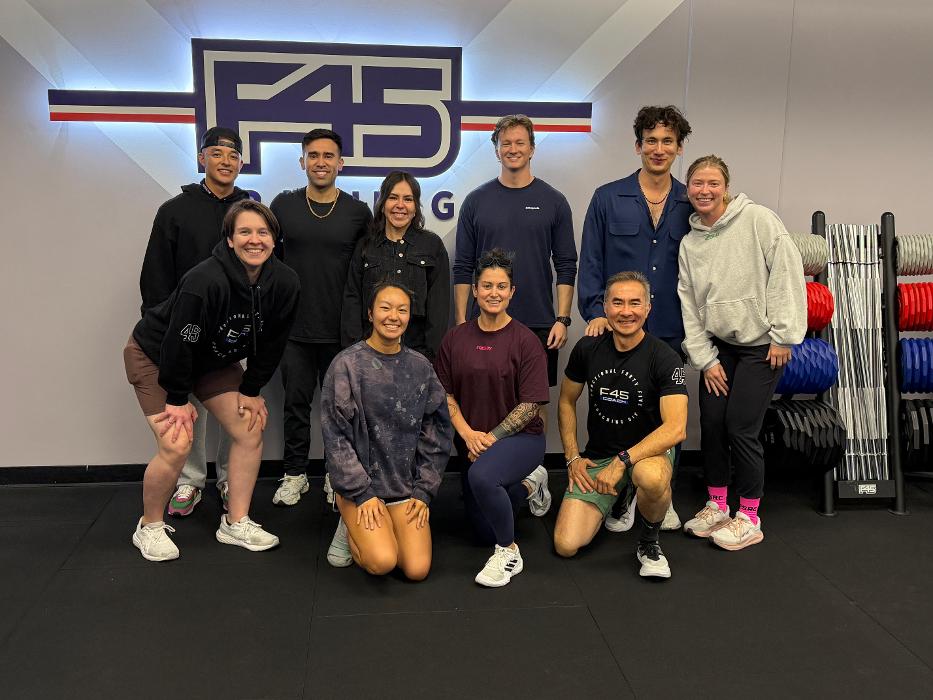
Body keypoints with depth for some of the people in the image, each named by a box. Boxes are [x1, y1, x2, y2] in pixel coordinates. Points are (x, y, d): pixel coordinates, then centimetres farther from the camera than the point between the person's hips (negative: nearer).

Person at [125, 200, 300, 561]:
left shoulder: (285, 283, -17)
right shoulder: (205, 281, -35)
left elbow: (271, 344, -5)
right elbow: (178, 343, -27)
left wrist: (251, 390, -2)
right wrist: (178, 399, -18)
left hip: (213, 360, 7)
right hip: (154, 356, -6)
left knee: (251, 428, -2)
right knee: (177, 446, -16)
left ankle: (236, 523, 11)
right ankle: (149, 527, 9)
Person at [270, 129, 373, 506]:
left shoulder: (358, 212, 0)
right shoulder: (283, 205, 2)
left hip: (341, 329, -1)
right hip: (294, 328, 1)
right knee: (296, 403, 9)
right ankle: (295, 474, 24)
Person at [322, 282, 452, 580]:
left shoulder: (420, 367, 2)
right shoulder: (347, 365, -9)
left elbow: (436, 431, 6)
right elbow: (336, 436, -9)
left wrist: (424, 490, 0)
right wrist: (361, 494, -13)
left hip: (406, 486, 3)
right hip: (359, 485, -3)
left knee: (417, 569, -11)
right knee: (383, 562, -21)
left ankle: (386, 530, 19)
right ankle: (351, 526, 10)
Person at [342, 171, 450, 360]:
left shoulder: (433, 245, 6)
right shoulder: (365, 246, 10)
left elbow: (439, 304, 2)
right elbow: (352, 300, 7)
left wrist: (431, 354, -6)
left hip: (417, 349, -1)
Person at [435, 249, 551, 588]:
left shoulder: (525, 341, -12)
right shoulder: (455, 338, -2)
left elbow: (530, 404, -14)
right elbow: (446, 394, 0)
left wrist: (491, 437, -19)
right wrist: (468, 434, -14)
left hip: (520, 436, -5)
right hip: (471, 441, 5)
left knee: (481, 476, -38)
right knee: (483, 531, 16)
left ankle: (509, 552, -13)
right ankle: (529, 484, 43)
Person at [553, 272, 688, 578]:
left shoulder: (664, 358, -15)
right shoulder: (588, 348, -4)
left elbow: (676, 428, -25)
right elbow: (567, 401, 11)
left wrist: (622, 461, -30)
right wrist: (573, 457, 2)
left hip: (649, 450, -3)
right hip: (597, 455, 4)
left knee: (652, 478, -43)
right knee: (566, 545, -12)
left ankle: (649, 542, -8)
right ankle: (618, 498, 20)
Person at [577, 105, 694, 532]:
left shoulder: (691, 205, 6)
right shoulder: (608, 199, 1)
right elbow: (590, 262, 0)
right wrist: (594, 312, -9)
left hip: (671, 335, 2)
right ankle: (622, 498, 21)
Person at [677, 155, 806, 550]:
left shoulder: (757, 219, -10)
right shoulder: (689, 243, 5)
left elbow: (787, 271, -14)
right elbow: (689, 304, 5)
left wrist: (783, 335, -15)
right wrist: (704, 358, 1)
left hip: (761, 345, -5)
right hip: (718, 345, 5)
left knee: (740, 428, -5)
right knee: (710, 424, 5)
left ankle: (749, 519, 11)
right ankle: (716, 506, 24)